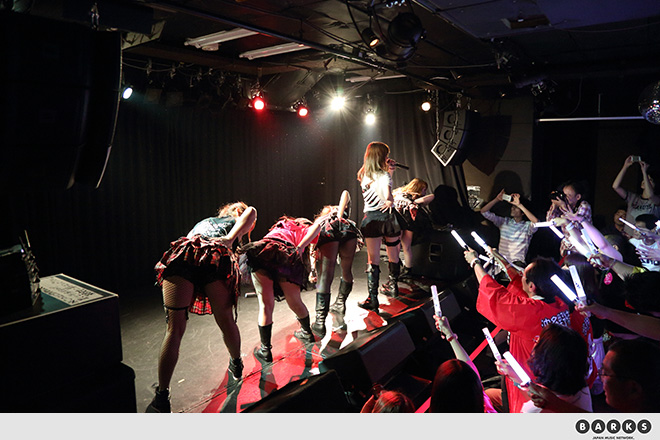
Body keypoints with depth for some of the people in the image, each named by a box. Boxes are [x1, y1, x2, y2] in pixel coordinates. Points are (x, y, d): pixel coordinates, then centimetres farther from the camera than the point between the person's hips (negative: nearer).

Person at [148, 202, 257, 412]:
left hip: (183, 253, 3)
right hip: (217, 256, -3)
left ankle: (161, 399, 1)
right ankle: (236, 365, 39)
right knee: (226, 321, 17)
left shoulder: (203, 221, 42)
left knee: (175, 329, 0)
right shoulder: (238, 223, 30)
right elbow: (251, 211, 9)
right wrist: (230, 239, 0)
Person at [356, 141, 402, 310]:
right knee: (393, 255, 18)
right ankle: (393, 288, 34)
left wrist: (389, 171, 14)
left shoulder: (364, 175, 6)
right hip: (387, 217, -3)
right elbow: (387, 195, -28)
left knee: (373, 260, 5)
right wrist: (389, 202, -11)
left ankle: (373, 299, 2)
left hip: (370, 219, 3)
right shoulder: (383, 176, -11)